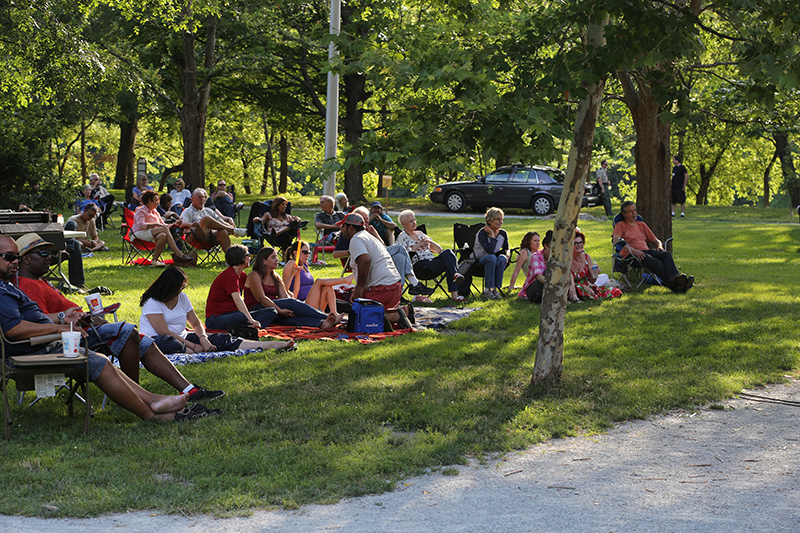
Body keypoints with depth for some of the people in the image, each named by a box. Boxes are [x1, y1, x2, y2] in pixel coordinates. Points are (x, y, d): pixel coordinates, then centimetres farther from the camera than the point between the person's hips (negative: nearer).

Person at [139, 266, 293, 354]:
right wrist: (193, 346, -23)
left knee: (220, 339, -12)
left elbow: (196, 324, 11)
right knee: (165, 343, -44)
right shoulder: (153, 303, -12)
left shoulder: (182, 298, 12)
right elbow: (164, 332, -20)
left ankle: (272, 345, -22)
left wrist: (202, 338, -13)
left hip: (181, 338, 6)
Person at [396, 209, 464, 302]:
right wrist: (418, 245, -8)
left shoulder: (420, 234, 27)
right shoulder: (402, 237, 10)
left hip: (433, 261, 6)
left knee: (447, 253, -28)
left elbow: (438, 250, 25)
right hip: (420, 264, -6)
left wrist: (430, 241, 5)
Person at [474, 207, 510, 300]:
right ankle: (488, 290, -35)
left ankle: (495, 288, -29)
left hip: (493, 260, 5)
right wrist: (492, 235, -24)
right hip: (479, 260, -5)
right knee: (492, 258, -37)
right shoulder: (482, 233, -18)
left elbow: (506, 248, 13)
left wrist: (506, 254, -10)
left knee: (502, 258, -30)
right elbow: (490, 250, -30)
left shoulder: (503, 233, -1)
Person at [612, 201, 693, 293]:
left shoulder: (641, 225, 30)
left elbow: (655, 240, 32)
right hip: (630, 254, -6)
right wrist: (633, 250, -21)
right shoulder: (620, 225, 12)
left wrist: (659, 246, 6)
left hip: (646, 250, 6)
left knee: (667, 254, -27)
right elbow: (616, 241, -8)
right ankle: (672, 285, -56)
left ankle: (675, 278, -54)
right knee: (654, 262, -37)